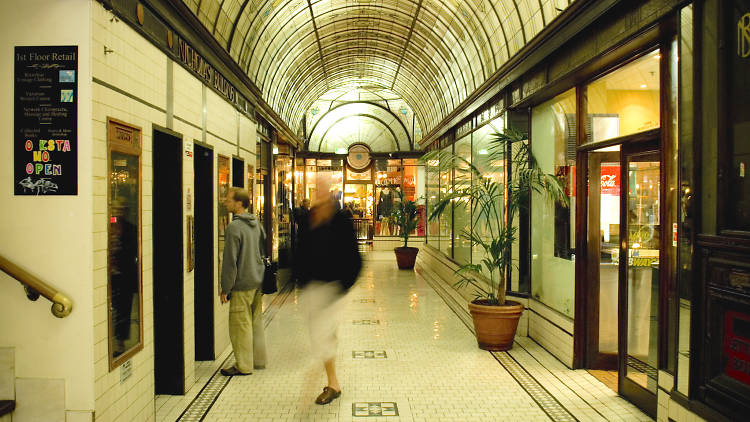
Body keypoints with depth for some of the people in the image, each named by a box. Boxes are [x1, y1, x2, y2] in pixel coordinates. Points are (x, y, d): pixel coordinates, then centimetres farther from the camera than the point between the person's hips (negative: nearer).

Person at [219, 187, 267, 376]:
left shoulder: (234, 227, -16)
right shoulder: (256, 224, 10)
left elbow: (230, 261, -16)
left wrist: (225, 289, -10)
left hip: (243, 284, -8)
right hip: (258, 282, 8)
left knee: (240, 326, 2)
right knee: (256, 323, 17)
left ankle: (244, 366, 9)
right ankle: (258, 360, 26)